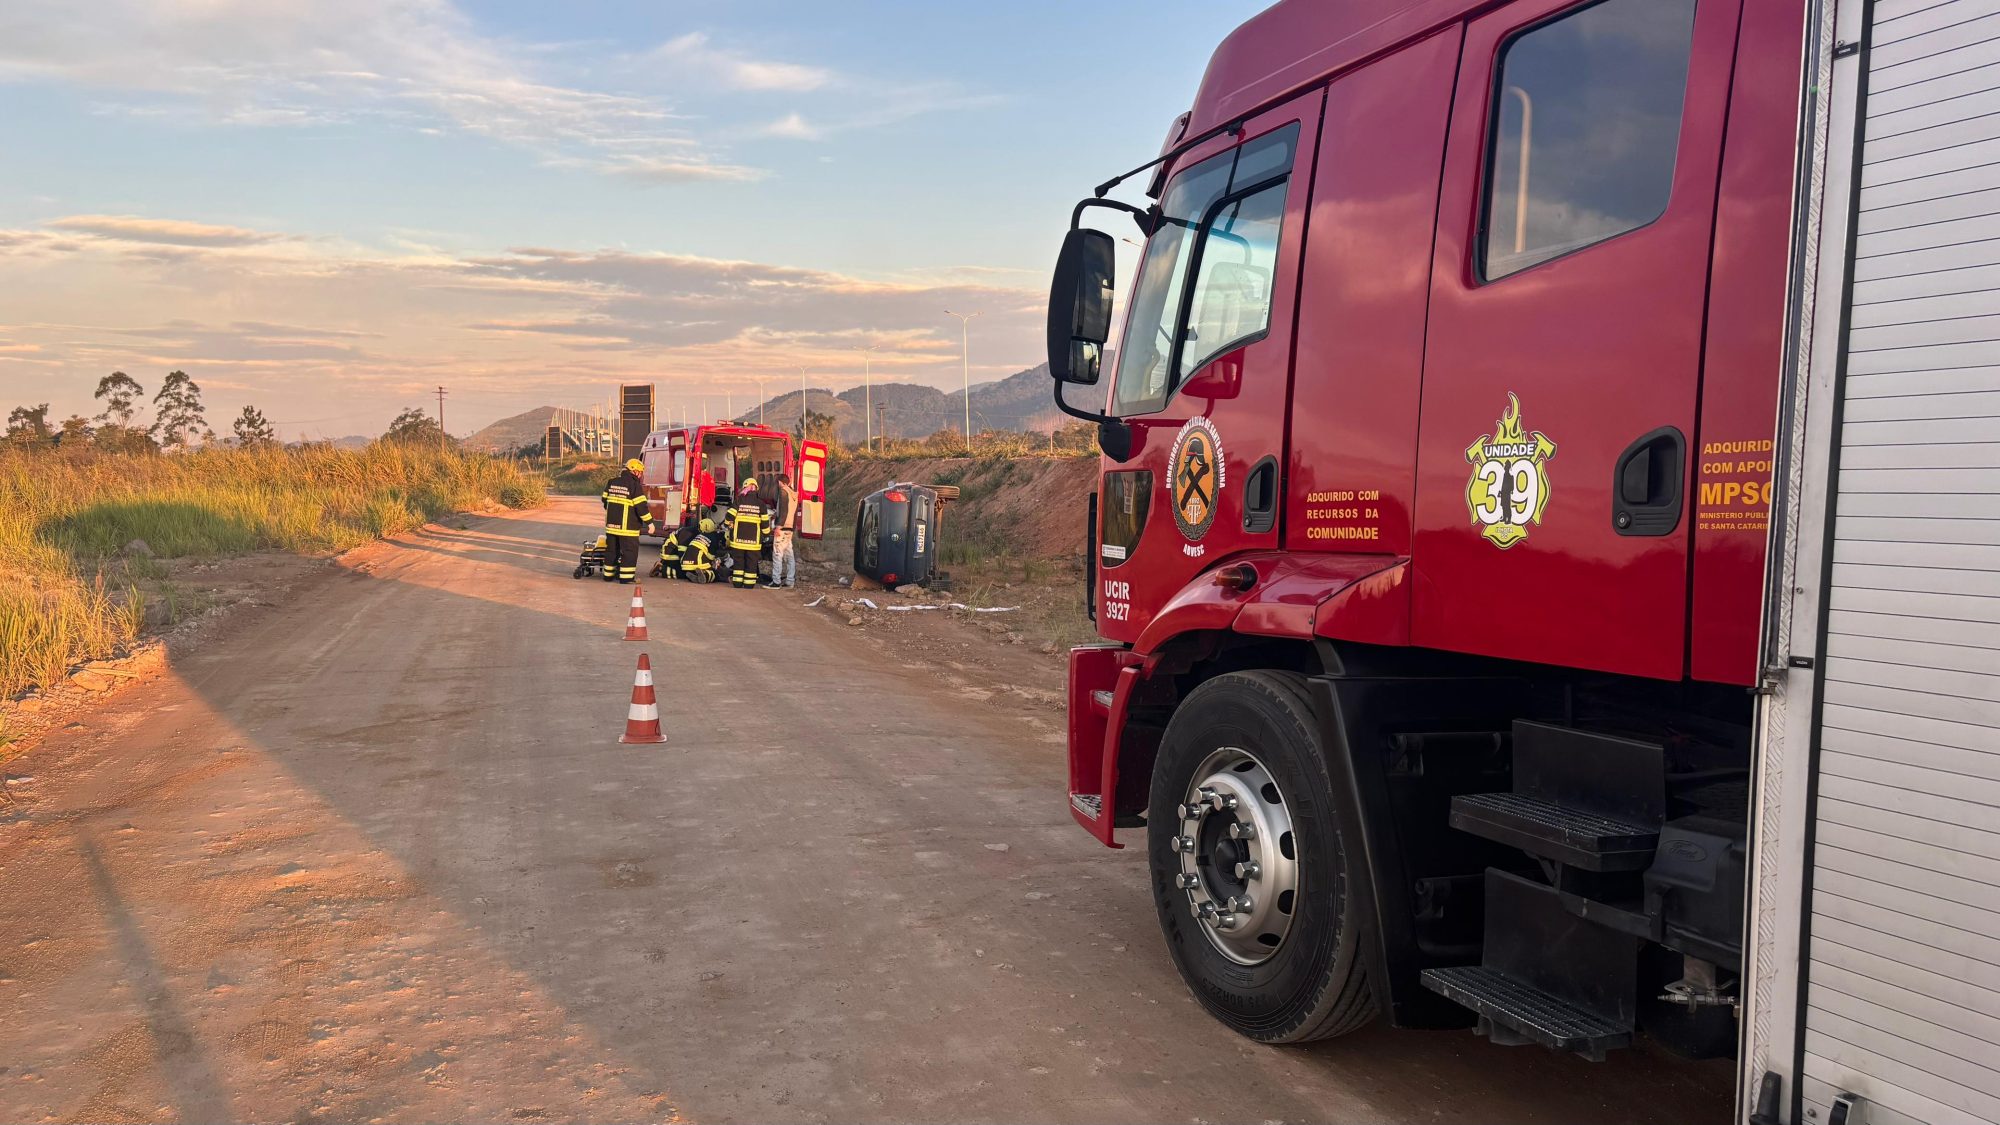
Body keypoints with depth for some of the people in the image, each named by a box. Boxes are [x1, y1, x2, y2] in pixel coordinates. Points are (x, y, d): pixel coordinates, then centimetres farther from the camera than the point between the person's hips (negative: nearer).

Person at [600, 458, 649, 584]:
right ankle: (626, 577, -4)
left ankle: (608, 574, 23)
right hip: (627, 525, -7)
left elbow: (605, 499, 17)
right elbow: (641, 506, -17)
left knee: (612, 549, 17)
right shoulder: (635, 485, -14)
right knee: (629, 550, -1)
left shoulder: (612, 482, 8)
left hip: (611, 523, 7)